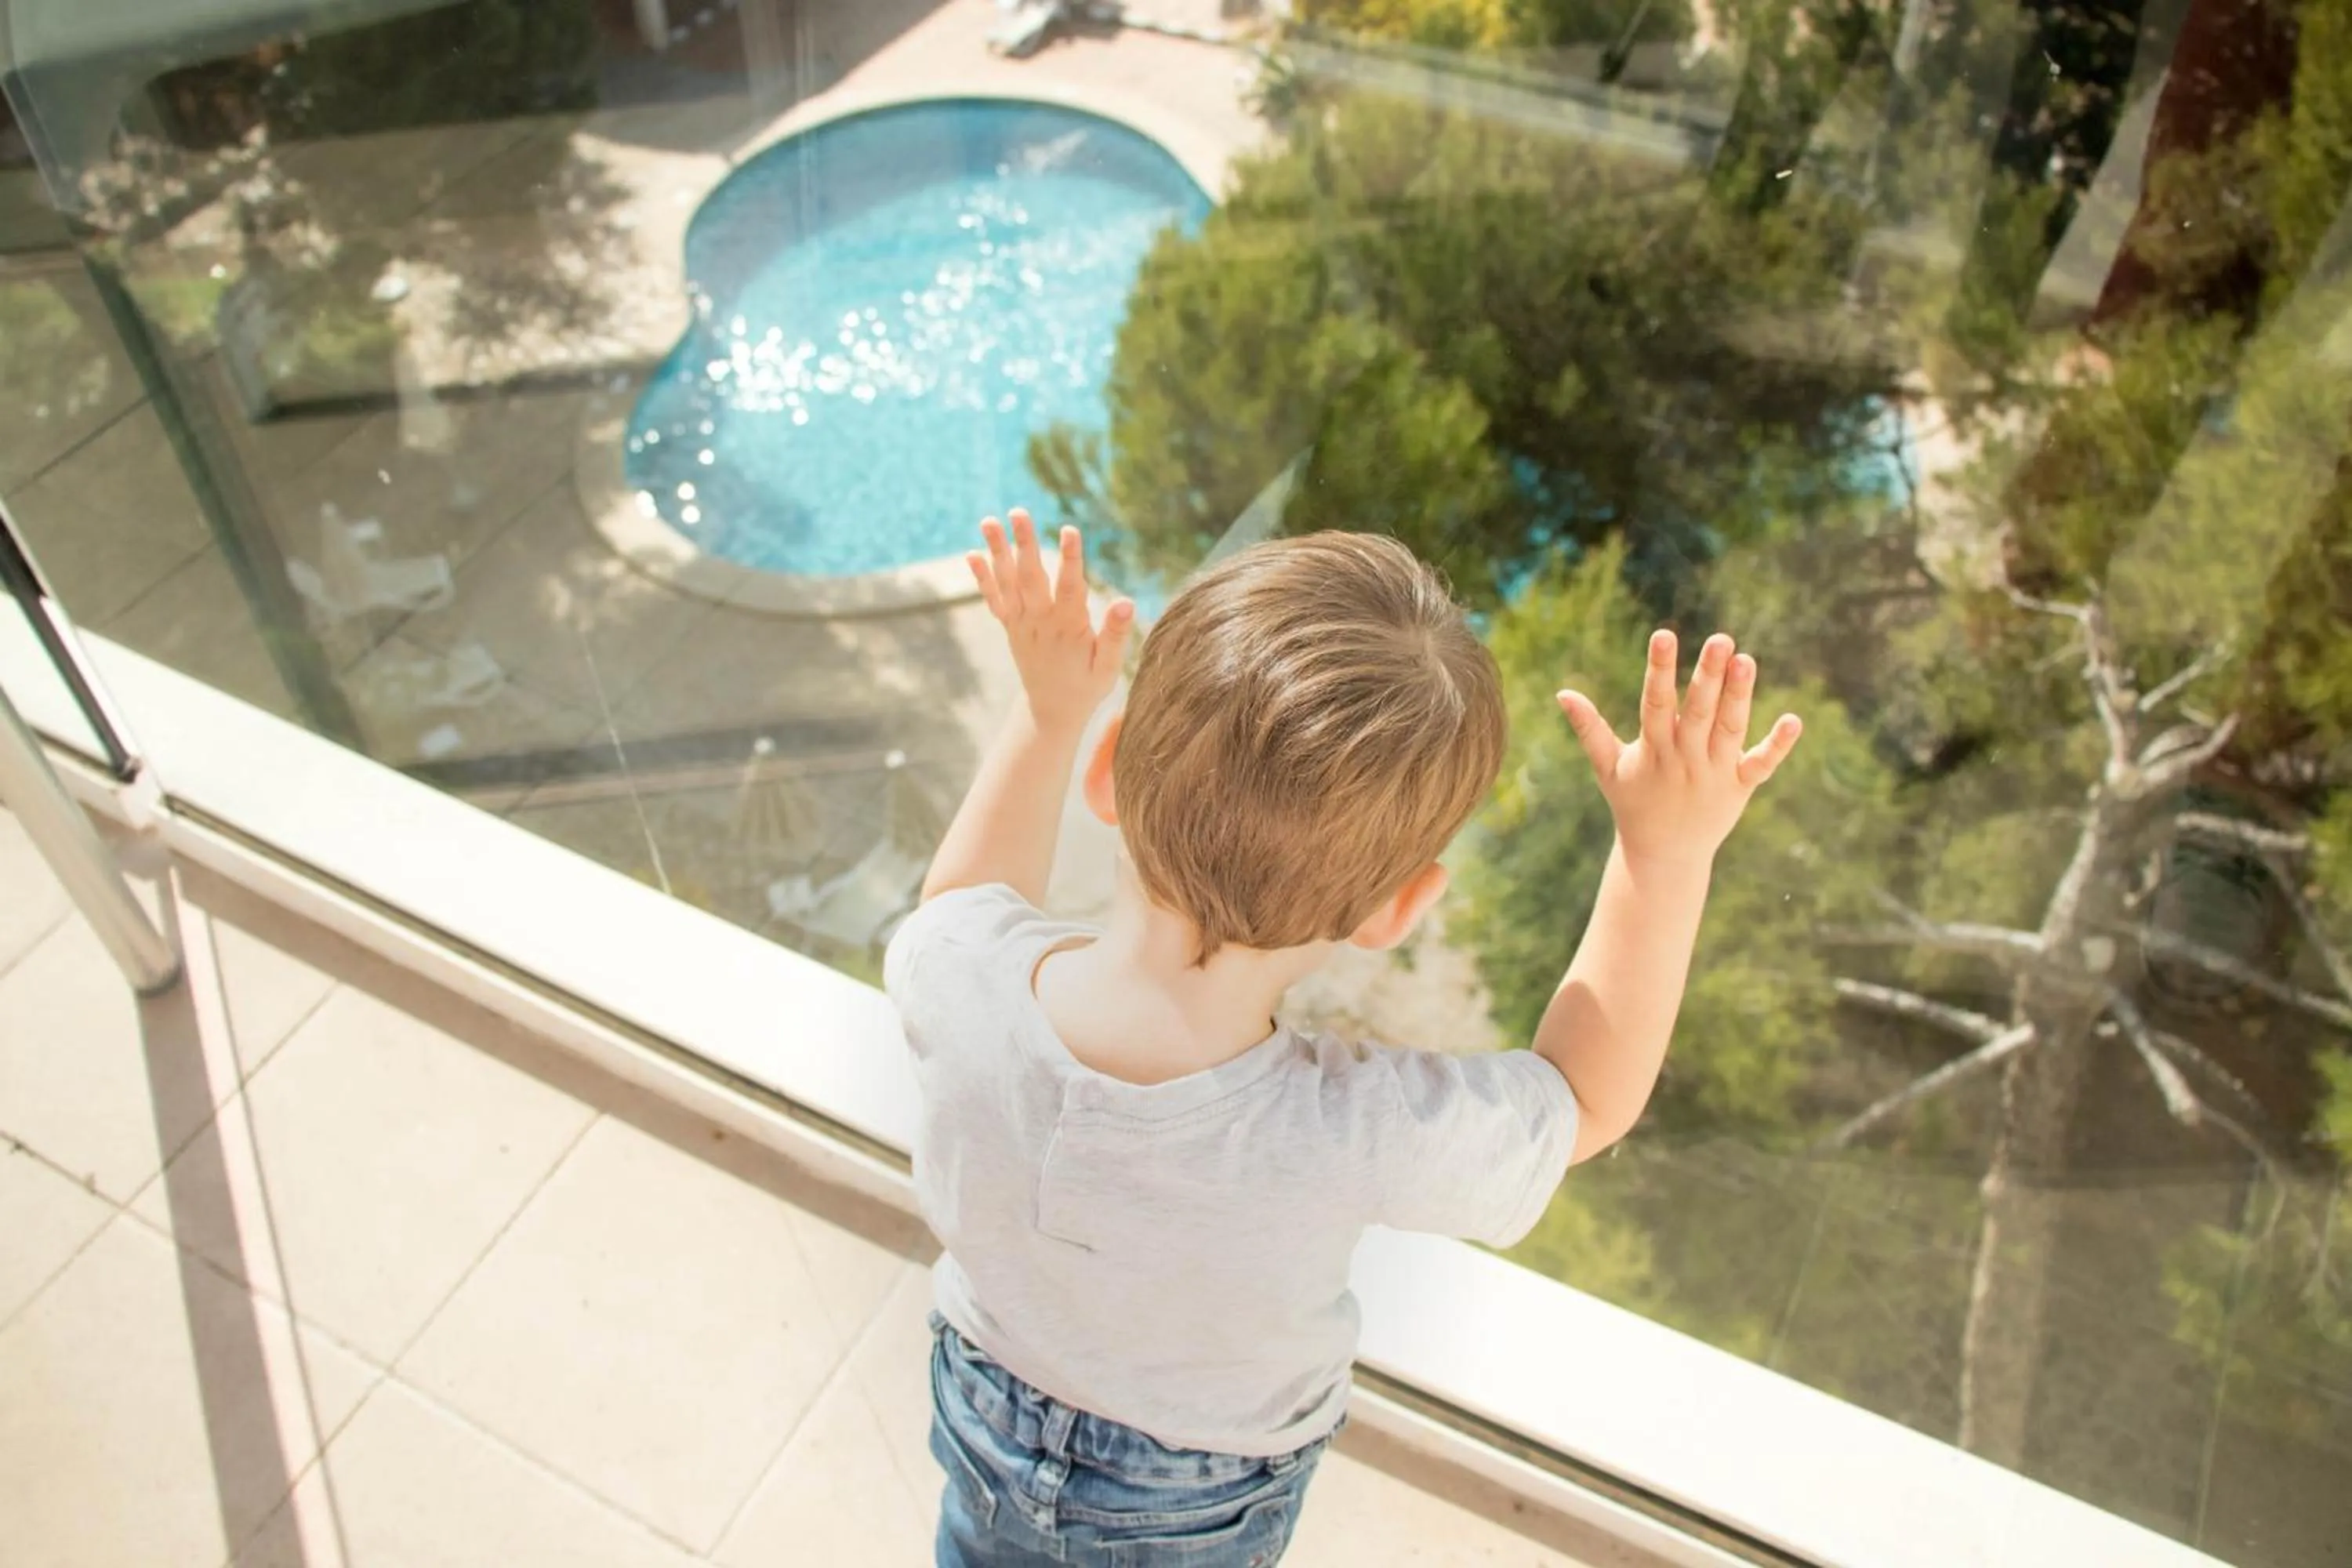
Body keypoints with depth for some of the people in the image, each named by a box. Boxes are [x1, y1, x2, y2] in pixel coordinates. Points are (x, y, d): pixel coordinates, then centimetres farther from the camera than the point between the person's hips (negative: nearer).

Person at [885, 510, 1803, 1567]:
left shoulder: (968, 989, -38)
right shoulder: (1363, 1139, -45)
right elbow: (1587, 1102, -23)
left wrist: (1049, 712, -9)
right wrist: (1669, 850, -28)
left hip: (988, 1408, 1)